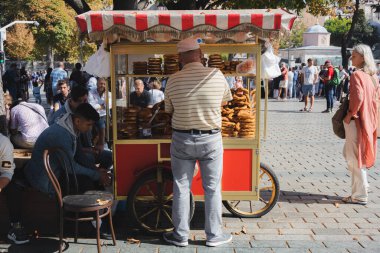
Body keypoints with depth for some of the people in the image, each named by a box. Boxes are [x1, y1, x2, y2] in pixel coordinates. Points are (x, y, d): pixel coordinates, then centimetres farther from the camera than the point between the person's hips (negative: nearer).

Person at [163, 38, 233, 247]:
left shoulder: (173, 80, -9)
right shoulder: (216, 75, -10)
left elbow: (169, 110, 3)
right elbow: (225, 101, 7)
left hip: (182, 140, 0)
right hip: (211, 139, 0)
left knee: (181, 188, 12)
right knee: (212, 189, 12)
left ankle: (180, 235, 22)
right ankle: (214, 235, 22)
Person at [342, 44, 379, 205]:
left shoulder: (357, 75, -16)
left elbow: (358, 97, -27)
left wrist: (349, 114, -15)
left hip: (356, 120, -9)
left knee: (355, 158, 0)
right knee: (350, 153, 21)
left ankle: (360, 196, 7)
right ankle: (361, 186, 26)